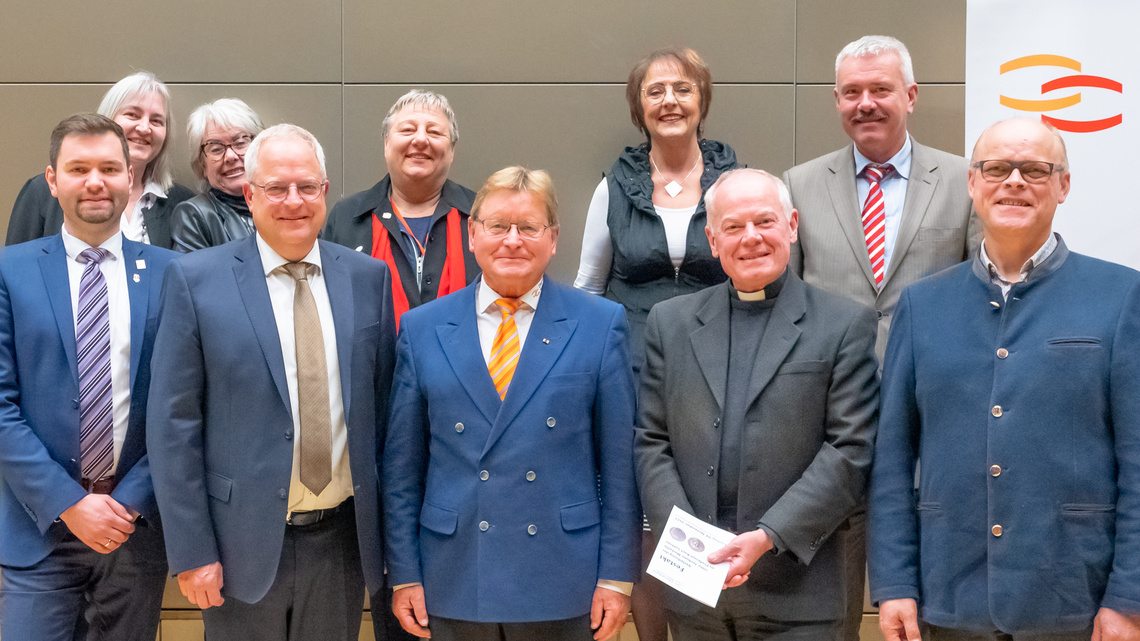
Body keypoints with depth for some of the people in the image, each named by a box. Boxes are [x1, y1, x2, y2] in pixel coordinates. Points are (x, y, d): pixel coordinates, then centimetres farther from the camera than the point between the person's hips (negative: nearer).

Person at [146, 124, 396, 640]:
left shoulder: (369, 277, 3)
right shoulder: (194, 279, -5)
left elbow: (383, 404, 7)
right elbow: (173, 425, -6)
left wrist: (385, 524, 6)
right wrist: (191, 550, -8)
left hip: (342, 539, 3)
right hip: (245, 543, -2)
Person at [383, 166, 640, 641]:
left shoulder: (601, 324, 0)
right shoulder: (422, 329, 4)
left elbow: (619, 462, 0)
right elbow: (402, 466, 6)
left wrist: (616, 576, -3)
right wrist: (404, 575, 3)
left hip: (563, 586, -1)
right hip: (455, 582, 1)